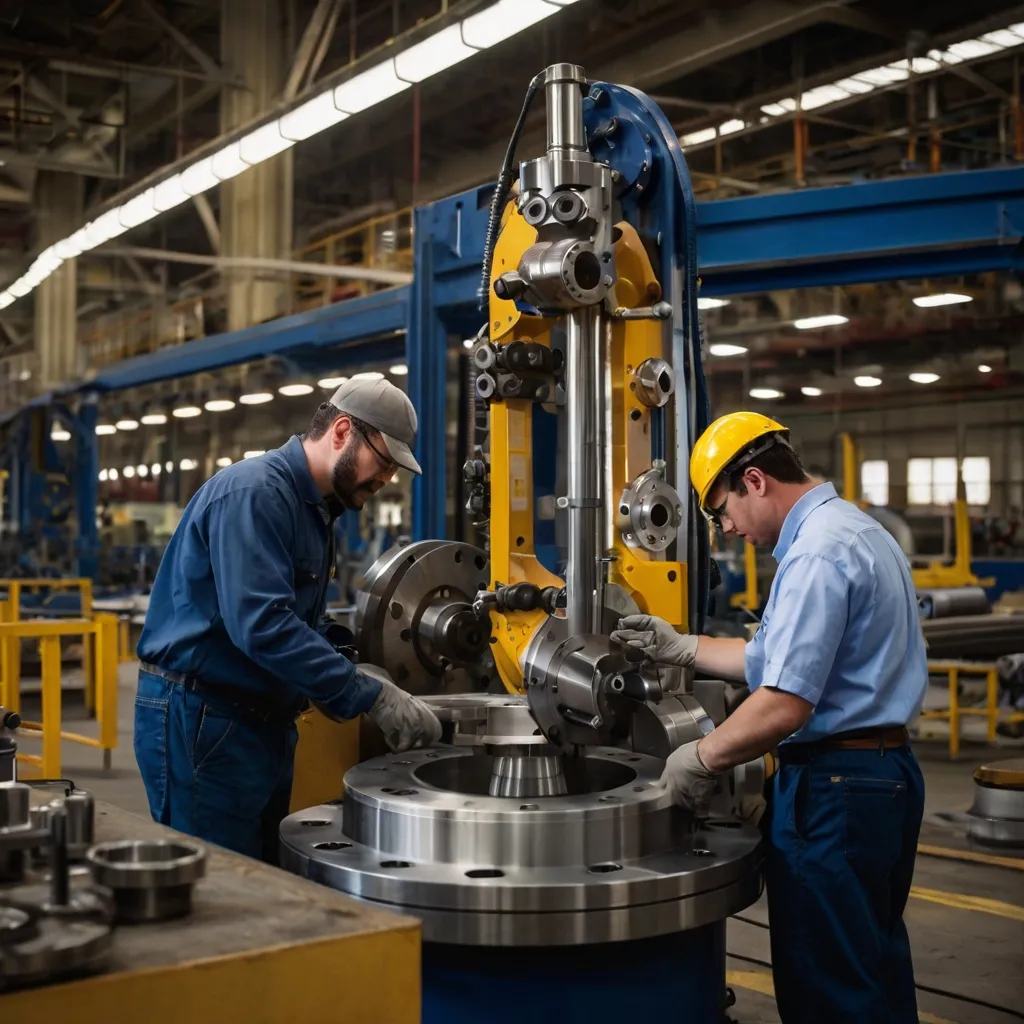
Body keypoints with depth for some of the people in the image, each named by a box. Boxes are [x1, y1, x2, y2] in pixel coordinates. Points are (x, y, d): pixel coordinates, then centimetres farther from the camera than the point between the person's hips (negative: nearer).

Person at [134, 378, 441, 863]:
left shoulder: (314, 508, 15)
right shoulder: (253, 492, -17)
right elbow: (262, 624, -28)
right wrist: (372, 697, -27)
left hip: (265, 723, 10)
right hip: (200, 720, -10)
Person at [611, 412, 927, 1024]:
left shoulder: (818, 554, -20)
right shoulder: (856, 531, 13)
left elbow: (785, 703, -25)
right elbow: (783, 657, 20)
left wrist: (700, 759, -13)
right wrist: (682, 649, 19)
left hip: (834, 788, -10)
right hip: (886, 772, 11)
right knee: (877, 968, 20)